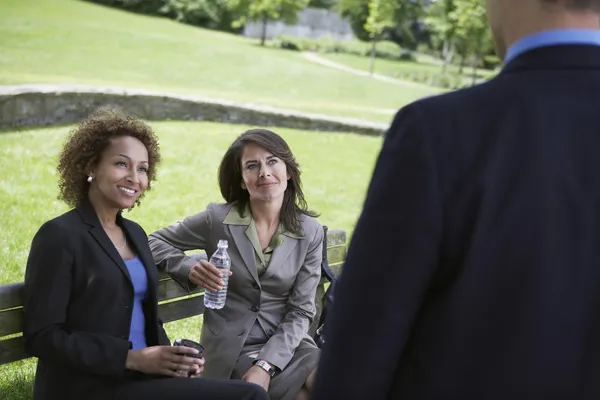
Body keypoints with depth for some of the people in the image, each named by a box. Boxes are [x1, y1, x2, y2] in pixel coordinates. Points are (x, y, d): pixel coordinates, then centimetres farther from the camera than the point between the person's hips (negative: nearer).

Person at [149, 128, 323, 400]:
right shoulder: (217, 219, -5)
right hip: (233, 348, -3)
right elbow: (156, 242, 6)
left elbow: (301, 311, -2)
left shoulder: (310, 231, -1)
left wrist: (266, 364, -15)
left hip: (286, 343, 3)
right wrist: (190, 269, -15)